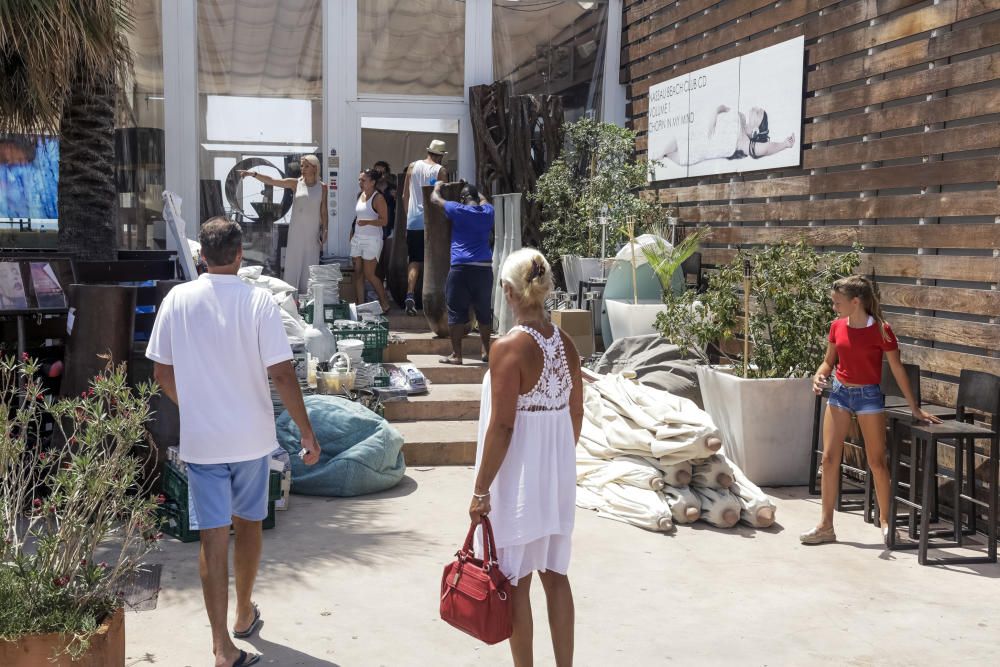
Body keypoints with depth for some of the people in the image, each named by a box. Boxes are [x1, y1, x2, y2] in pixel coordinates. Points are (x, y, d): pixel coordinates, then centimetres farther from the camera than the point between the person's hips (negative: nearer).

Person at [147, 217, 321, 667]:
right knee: (248, 524, 19)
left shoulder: (178, 300, -5)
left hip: (200, 439, 0)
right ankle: (244, 615, 37)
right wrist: (307, 431, -5)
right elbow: (282, 375, -14)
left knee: (213, 537, 3)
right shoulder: (258, 302, -11)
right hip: (251, 437, 0)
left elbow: (162, 371, 2)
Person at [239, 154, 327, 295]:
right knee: (293, 261, 1)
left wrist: (324, 231, 0)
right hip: (296, 231, 0)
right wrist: (253, 174, -21)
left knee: (310, 264, 4)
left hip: (313, 232, 0)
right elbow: (271, 181, -8)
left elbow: (323, 211, 3)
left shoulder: (322, 187, 0)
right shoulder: (296, 183, -1)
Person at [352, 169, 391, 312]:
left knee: (369, 274, -7)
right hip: (357, 238, 8)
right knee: (358, 273, 5)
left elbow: (384, 220, -15)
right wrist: (353, 233, 20)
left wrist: (367, 222, -27)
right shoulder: (360, 196, 14)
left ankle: (385, 304, 7)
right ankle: (359, 304, 9)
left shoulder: (378, 198, -10)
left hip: (372, 240, -8)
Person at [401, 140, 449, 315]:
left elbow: (405, 196, 10)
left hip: (413, 221, 3)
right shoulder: (440, 171, -5)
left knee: (414, 261, 7)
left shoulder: (412, 167, 6)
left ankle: (410, 294, -12)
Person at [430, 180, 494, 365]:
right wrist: (470, 188, 52)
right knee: (484, 311, 13)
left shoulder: (458, 210, 0)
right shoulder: (488, 211, 12)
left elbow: (435, 199, 14)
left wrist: (437, 187, 35)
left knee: (457, 312, 0)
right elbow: (483, 199, 37)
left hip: (461, 268, -4)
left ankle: (456, 355, -1)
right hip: (485, 268, 4)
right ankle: (487, 352, 21)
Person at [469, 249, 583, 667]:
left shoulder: (509, 348, -18)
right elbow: (576, 414, 9)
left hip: (518, 478, -6)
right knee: (556, 575, 15)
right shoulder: (566, 345, 2)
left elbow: (501, 426, -18)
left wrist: (481, 490, -11)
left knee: (517, 581, 6)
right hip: (558, 476, 6)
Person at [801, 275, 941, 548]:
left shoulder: (880, 330, -14)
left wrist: (915, 407, -4)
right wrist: (819, 375, -10)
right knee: (829, 459, 2)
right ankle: (826, 526, 9)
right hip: (839, 392, 5)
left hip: (869, 395, -4)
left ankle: (885, 520, 23)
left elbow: (897, 370, -8)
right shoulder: (837, 326, -1)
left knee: (877, 462, 4)